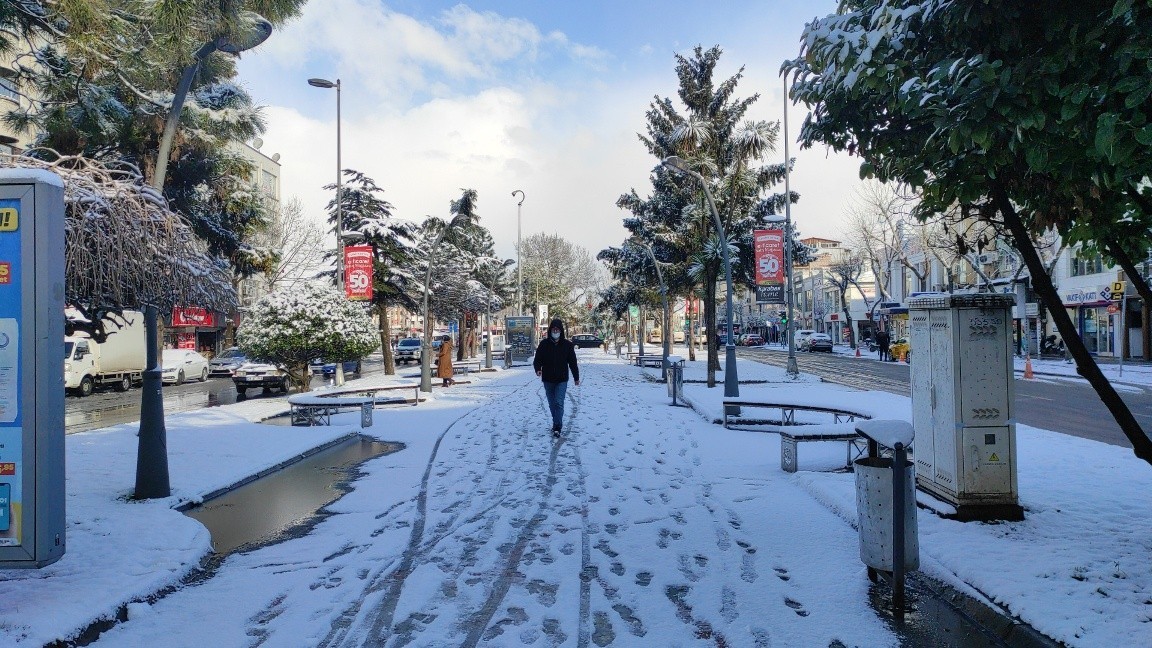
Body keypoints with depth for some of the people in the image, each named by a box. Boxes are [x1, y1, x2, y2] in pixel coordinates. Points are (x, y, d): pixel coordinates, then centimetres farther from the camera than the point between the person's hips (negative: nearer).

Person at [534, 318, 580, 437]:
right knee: (552, 404, 13)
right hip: (548, 380, 2)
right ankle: (557, 424, 29)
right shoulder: (544, 344, -2)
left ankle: (557, 427, -7)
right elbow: (537, 359, 0)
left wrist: (576, 377, 8)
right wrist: (538, 369, -21)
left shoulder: (567, 344, -3)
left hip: (562, 380, -2)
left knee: (559, 403, -11)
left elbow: (573, 362, 3)